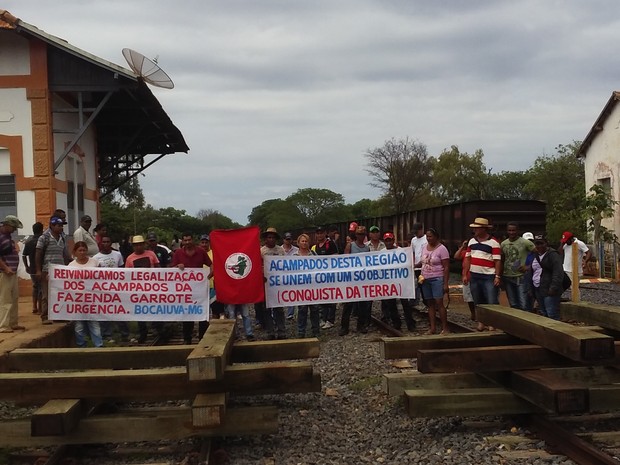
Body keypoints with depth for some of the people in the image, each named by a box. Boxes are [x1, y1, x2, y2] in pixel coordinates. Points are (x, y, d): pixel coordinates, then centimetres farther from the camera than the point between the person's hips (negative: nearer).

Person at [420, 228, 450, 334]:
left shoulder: (441, 249, -8)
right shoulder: (425, 248, 12)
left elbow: (446, 267, -11)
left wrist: (446, 284, -17)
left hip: (437, 279, -6)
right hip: (426, 280, 7)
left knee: (439, 303, -12)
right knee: (430, 304, 7)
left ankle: (445, 328, -7)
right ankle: (432, 328, 10)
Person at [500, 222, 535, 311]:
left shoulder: (525, 243, -7)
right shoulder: (503, 244, 8)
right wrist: (500, 275, 12)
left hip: (521, 277, -5)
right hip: (507, 277, 5)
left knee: (524, 305, -8)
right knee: (513, 305, 12)